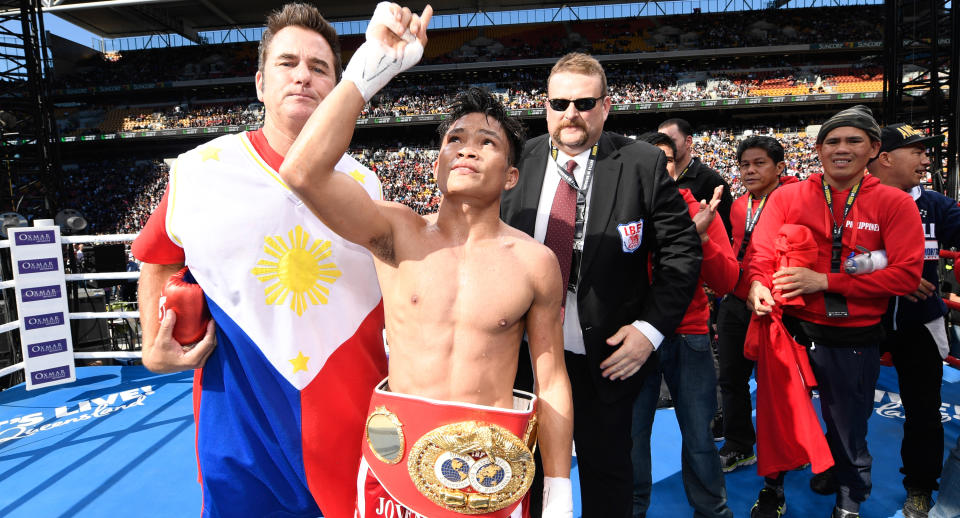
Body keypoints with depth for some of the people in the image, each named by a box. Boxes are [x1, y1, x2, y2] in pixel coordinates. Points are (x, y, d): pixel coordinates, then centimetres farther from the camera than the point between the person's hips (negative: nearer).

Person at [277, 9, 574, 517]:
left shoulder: (535, 262, -7)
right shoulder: (398, 233, -7)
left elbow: (552, 381, -1)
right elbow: (303, 171, -22)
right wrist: (372, 65, -19)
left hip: (493, 463, 0)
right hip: (395, 457, 1)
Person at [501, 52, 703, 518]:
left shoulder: (643, 164, -8)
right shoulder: (520, 161, -1)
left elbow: (682, 249, -6)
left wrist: (652, 327, -14)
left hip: (607, 357, -2)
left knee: (605, 475, 18)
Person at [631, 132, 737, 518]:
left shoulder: (699, 211, 2)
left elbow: (725, 283, -5)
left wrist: (701, 236, -20)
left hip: (689, 336, 1)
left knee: (699, 436, 8)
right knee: (632, 432, 10)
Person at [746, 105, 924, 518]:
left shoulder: (895, 203, -2)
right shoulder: (787, 197, 0)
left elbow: (906, 275, -10)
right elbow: (762, 252, -4)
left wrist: (825, 281, -18)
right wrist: (757, 283, -26)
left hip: (853, 342, -1)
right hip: (791, 330, 1)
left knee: (848, 431, 15)